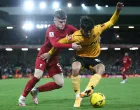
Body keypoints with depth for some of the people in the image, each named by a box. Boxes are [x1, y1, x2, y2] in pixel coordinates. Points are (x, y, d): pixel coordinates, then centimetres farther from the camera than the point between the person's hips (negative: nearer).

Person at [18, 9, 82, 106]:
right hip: (43, 56, -6)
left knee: (60, 84, -1)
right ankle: (23, 97, -4)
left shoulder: (68, 28, -6)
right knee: (37, 76, -25)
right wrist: (71, 46, -44)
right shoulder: (51, 30, -23)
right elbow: (55, 44, -39)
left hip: (54, 59, 6)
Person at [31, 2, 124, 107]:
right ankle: (78, 96, -22)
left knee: (102, 69, -32)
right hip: (81, 57, -2)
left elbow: (111, 22, -8)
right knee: (75, 69, -36)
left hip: (93, 57, 2)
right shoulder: (75, 37, -30)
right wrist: (50, 53, -9)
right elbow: (61, 42, -17)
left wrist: (117, 11, -21)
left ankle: (88, 90, -38)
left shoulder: (97, 29, -22)